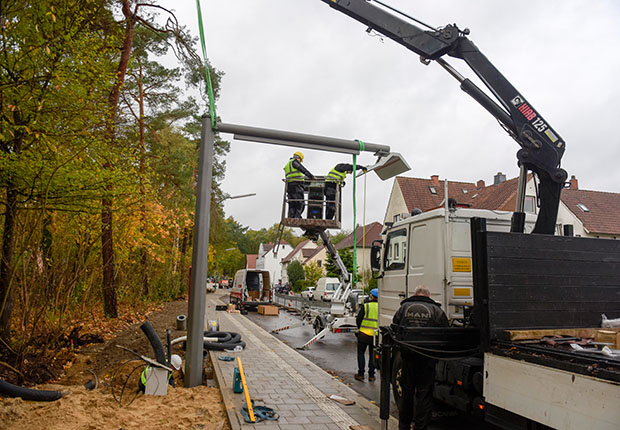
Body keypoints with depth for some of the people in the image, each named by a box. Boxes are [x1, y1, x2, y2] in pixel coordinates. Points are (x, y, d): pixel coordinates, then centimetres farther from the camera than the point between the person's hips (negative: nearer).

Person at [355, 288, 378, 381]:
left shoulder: (365, 306, -10)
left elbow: (358, 319, -5)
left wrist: (360, 327, 13)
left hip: (364, 333, -3)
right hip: (376, 335, 3)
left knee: (361, 353, 11)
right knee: (372, 355, 14)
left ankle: (360, 374, 12)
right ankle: (371, 375, 17)